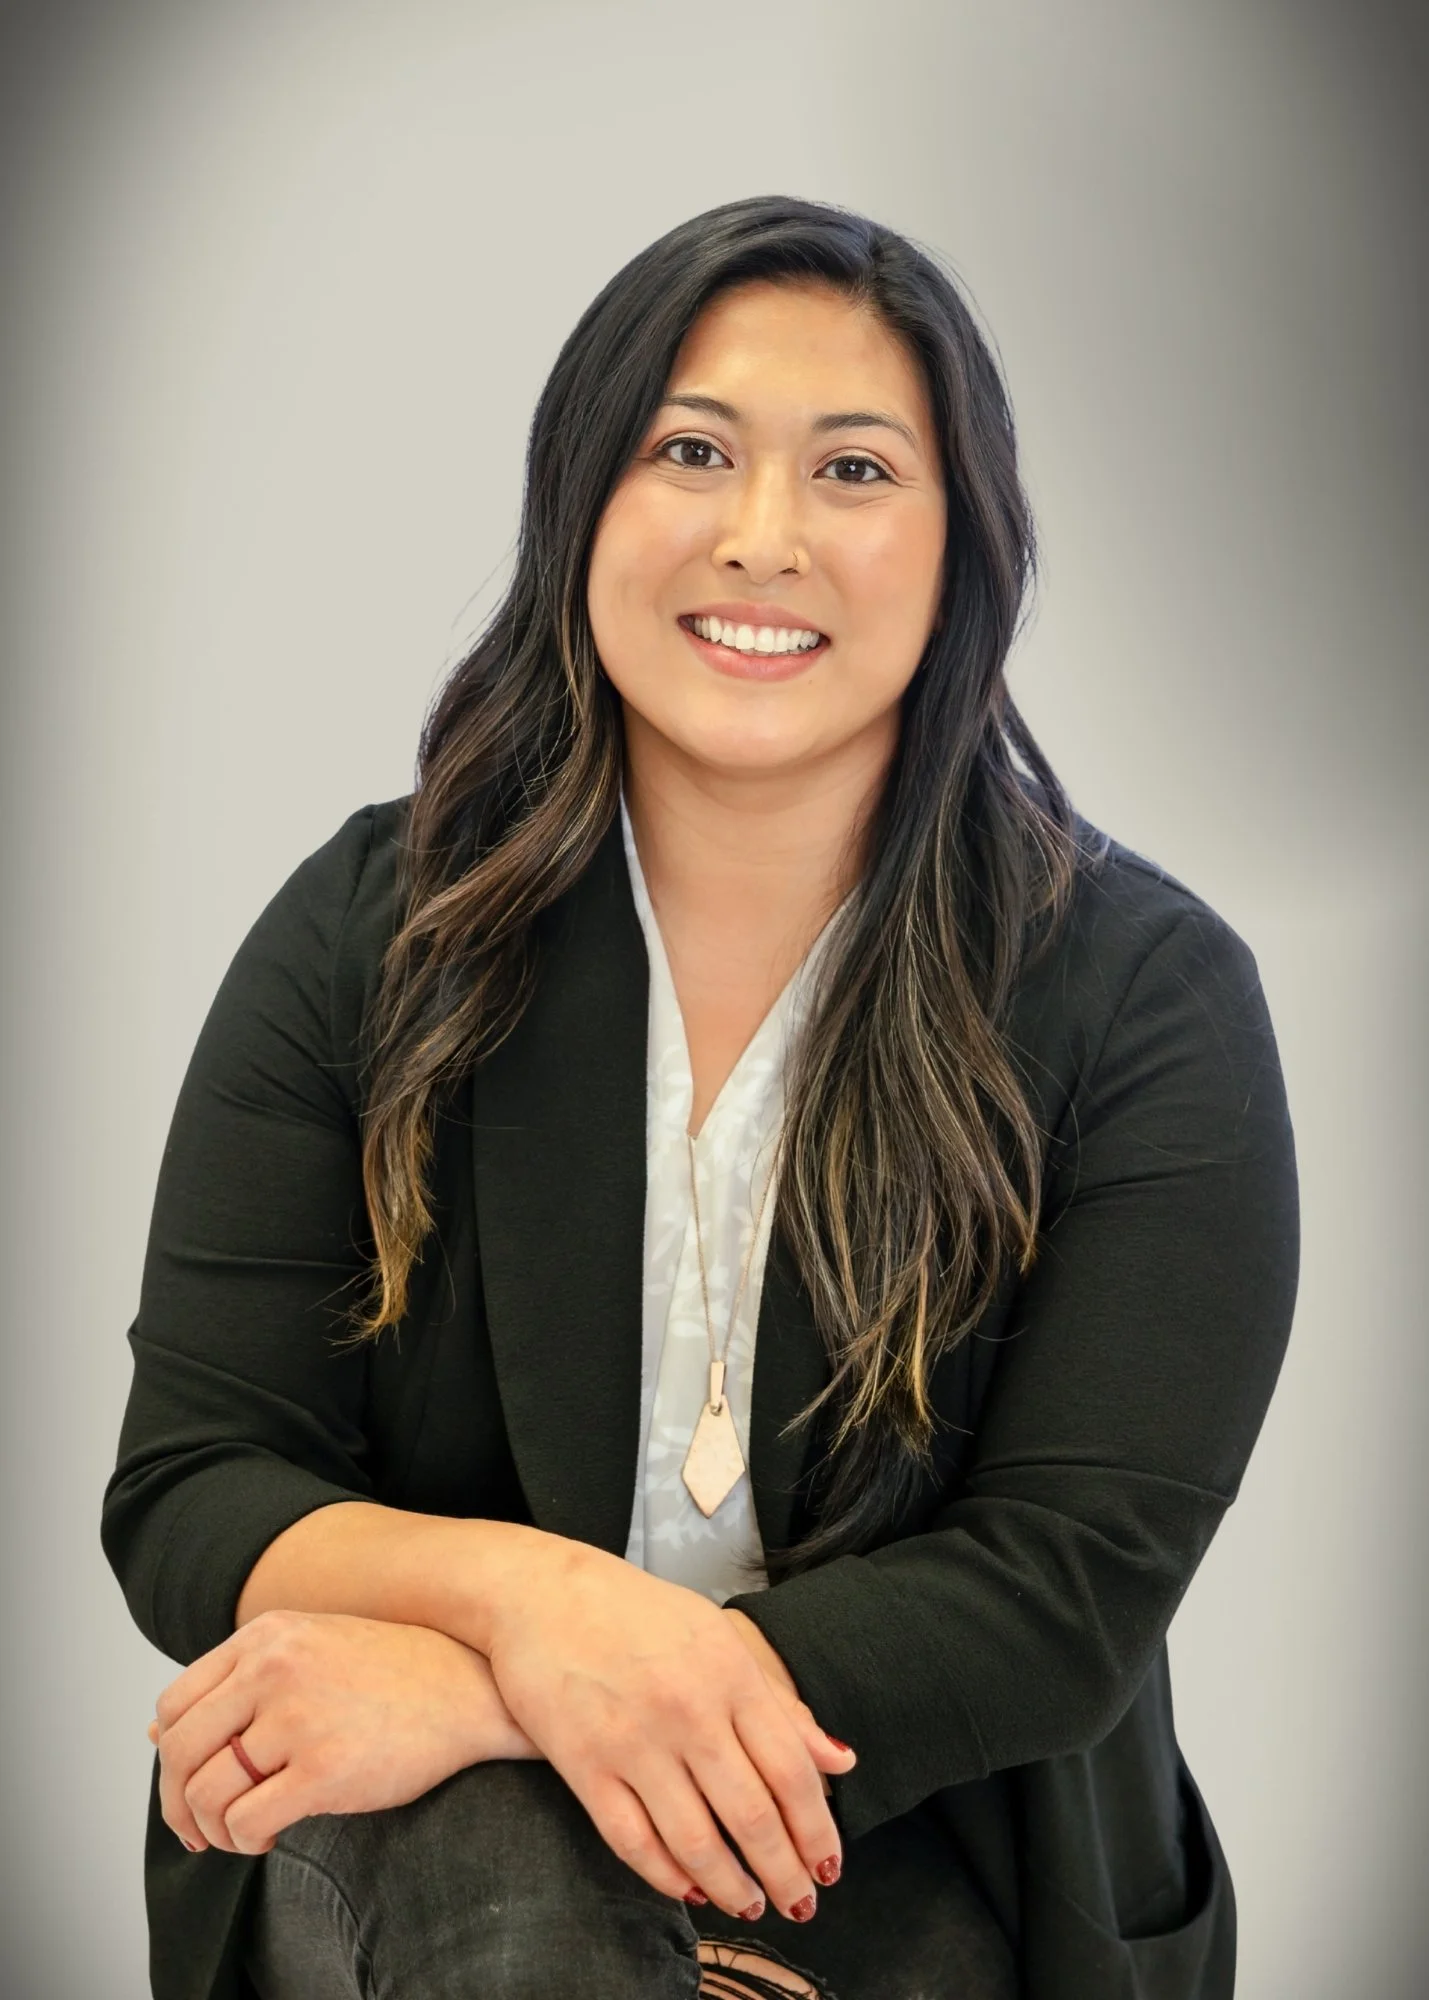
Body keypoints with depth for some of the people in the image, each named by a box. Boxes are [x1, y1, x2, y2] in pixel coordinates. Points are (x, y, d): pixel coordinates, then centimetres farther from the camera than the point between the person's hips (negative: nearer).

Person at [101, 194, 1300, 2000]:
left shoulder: (1146, 992, -5)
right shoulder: (368, 932, 0)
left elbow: (1070, 1596, -12)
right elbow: (186, 1494, -2)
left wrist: (467, 1693, -21)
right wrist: (514, 1593, -25)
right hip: (420, 1834, 1)